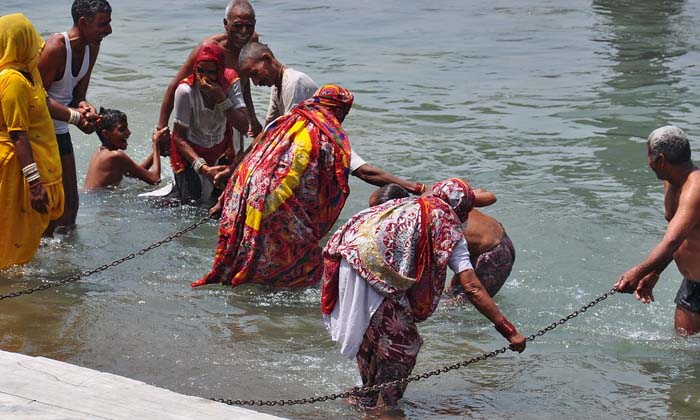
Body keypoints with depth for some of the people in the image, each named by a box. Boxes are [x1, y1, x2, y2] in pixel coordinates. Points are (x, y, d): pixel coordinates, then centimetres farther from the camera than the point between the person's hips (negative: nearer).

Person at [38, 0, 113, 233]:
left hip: (60, 131, 9)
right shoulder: (55, 48, -24)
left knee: (70, 201, 13)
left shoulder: (92, 48, 3)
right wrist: (74, 116, -26)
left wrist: (84, 107, -14)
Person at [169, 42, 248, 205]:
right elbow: (179, 136, -22)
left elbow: (243, 127, -25)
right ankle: (175, 185, 21)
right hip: (190, 150, -4)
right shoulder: (185, 91, -29)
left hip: (220, 149, 4)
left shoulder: (231, 82, -20)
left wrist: (221, 99, -36)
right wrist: (202, 167, -31)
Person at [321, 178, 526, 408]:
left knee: (369, 338, 26)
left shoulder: (407, 204, 26)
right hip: (375, 270, -7)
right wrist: (509, 331, -1)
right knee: (403, 345, 9)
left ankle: (367, 400, 41)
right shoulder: (448, 228, 7)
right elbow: (472, 288, -1)